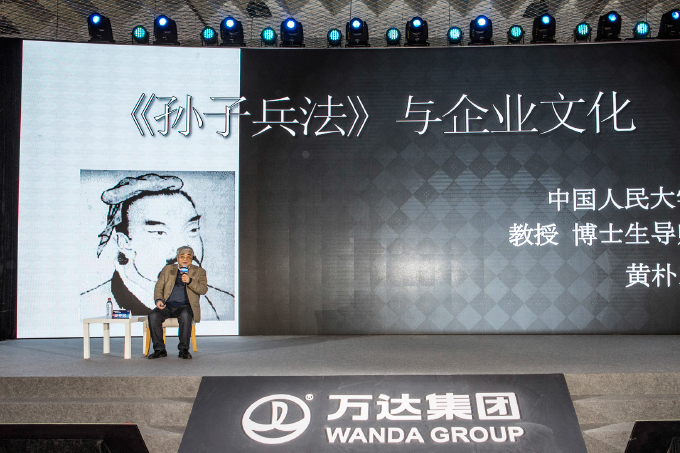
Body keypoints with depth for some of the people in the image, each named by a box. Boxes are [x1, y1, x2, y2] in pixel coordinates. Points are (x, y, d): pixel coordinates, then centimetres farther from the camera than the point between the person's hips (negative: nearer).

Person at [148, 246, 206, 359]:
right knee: (153, 316, -26)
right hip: (167, 306, 3)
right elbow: (159, 287, 15)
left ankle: (184, 349, -25)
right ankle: (159, 349, -15)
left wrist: (189, 281, -17)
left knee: (185, 315, -37)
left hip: (185, 306, -3)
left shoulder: (199, 272, 12)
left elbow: (203, 289, -2)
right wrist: (158, 300, -5)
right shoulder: (168, 269, 19)